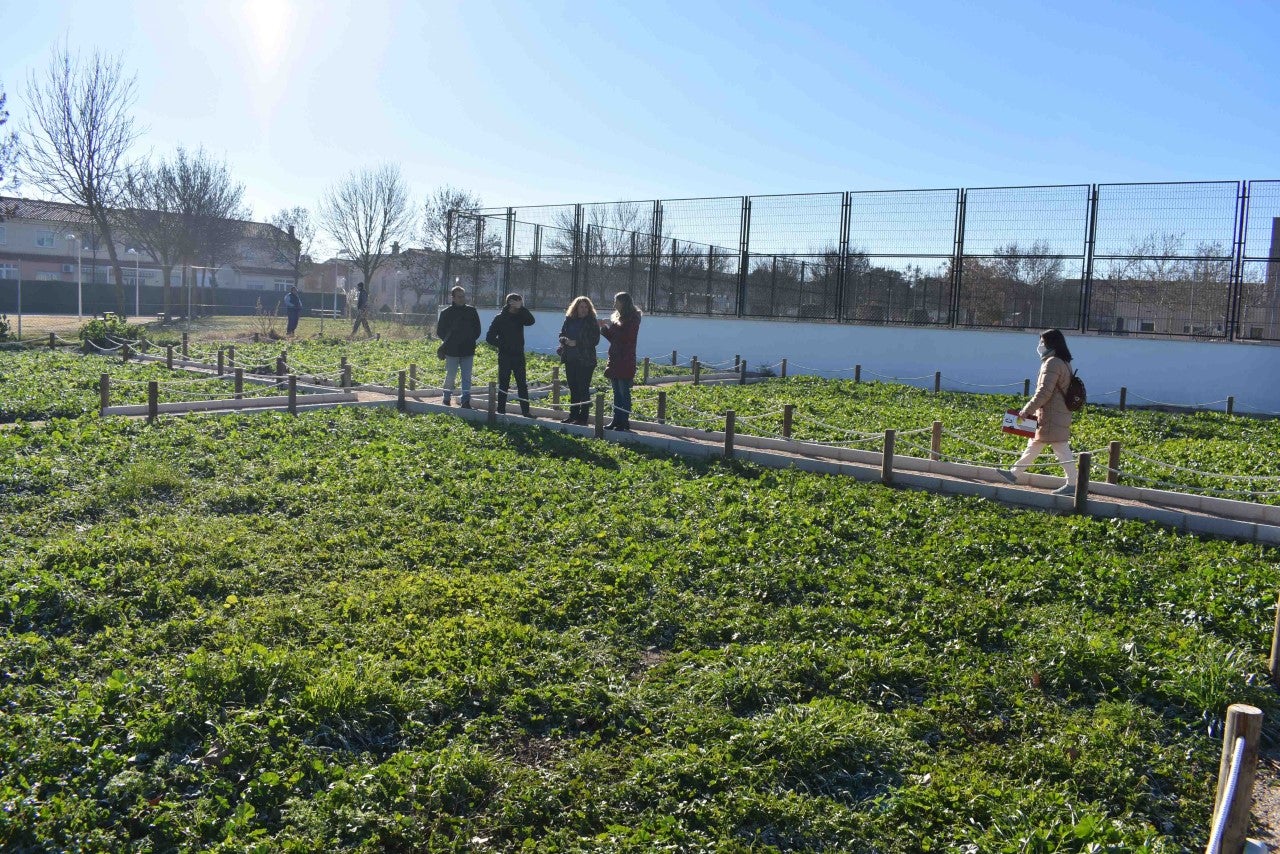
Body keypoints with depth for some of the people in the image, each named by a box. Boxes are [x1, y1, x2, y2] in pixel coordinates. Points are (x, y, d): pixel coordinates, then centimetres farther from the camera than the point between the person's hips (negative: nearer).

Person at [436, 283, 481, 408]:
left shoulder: (472, 311, 6)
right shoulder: (446, 312, 0)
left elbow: (477, 330, 13)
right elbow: (440, 331, 7)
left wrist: (470, 340, 4)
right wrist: (448, 341, 2)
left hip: (468, 351, 2)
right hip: (451, 351, -2)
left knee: (467, 378, 2)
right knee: (450, 376, 3)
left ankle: (465, 401, 5)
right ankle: (446, 399, 16)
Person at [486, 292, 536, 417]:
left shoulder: (520, 316, 5)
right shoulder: (500, 318, -3)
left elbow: (531, 321, -17)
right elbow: (490, 337, -3)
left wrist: (521, 308, -22)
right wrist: (502, 345, -9)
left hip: (519, 356, 3)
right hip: (505, 357, -3)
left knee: (522, 384, 2)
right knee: (503, 384, 3)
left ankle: (525, 411, 5)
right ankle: (501, 410, 9)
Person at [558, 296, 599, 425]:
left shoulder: (592, 322, -5)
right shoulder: (569, 320, 9)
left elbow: (594, 341, -11)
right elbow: (561, 335, 12)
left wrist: (577, 343, -16)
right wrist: (566, 341, -12)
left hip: (585, 361, -5)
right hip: (570, 359, 5)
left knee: (584, 389, -4)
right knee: (573, 388, 12)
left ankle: (583, 417, 1)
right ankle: (573, 415, 20)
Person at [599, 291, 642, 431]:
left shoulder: (633, 318, -7)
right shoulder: (617, 316, 16)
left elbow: (625, 335, -20)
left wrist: (612, 325, -14)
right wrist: (604, 327, 6)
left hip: (625, 361, -8)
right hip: (615, 359, 8)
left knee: (624, 392, -6)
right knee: (617, 392, 10)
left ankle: (624, 421, -3)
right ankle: (617, 420, 15)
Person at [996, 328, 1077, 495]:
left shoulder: (1052, 363, -17)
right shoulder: (1063, 362, 15)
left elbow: (1044, 392, -22)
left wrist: (1027, 411, -15)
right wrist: (1031, 410, 20)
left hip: (1052, 417, -11)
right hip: (1059, 414, 11)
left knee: (1061, 449, -5)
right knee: (1034, 444, 16)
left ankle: (1072, 484, 0)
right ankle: (1015, 473, 25)